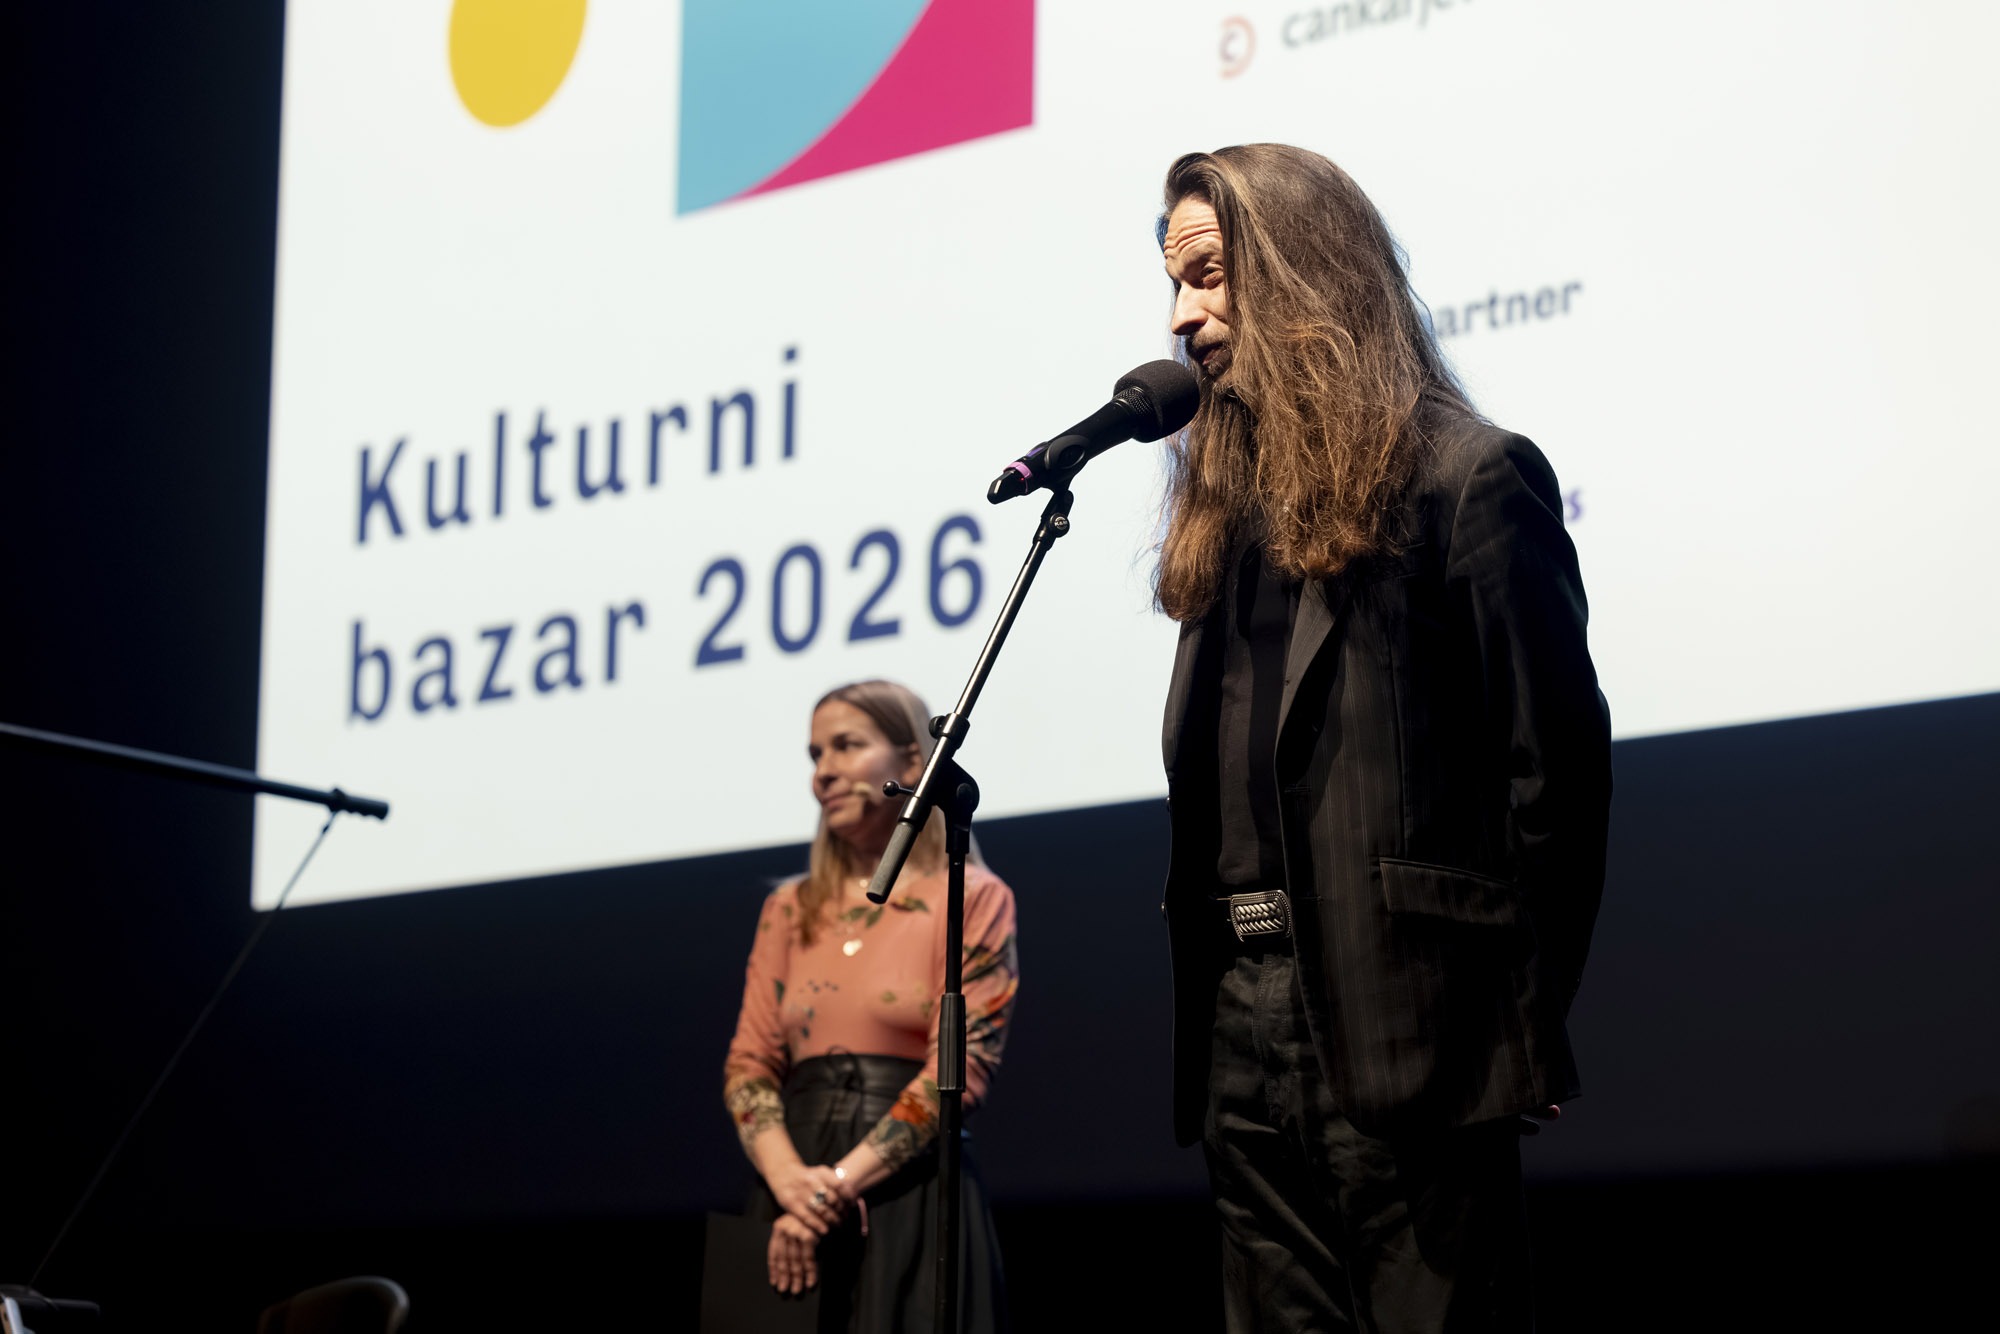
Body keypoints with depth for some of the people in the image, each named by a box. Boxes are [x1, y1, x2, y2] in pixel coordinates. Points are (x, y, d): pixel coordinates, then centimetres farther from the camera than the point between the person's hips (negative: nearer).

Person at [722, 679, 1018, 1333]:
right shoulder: (790, 909, 15)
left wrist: (837, 1184, -16)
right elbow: (749, 1062, 8)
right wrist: (791, 1182, -12)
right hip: (797, 1202, 4)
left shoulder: (971, 899, 1)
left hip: (911, 1198, -4)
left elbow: (959, 1067, -9)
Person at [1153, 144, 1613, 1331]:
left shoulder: (1467, 477, -5)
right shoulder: (1227, 503, 17)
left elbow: (1555, 759, -7)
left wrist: (1521, 1012, -7)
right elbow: (1209, 780, 16)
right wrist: (1218, 999, 7)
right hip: (1244, 1035, 7)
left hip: (1403, 1035, -7)